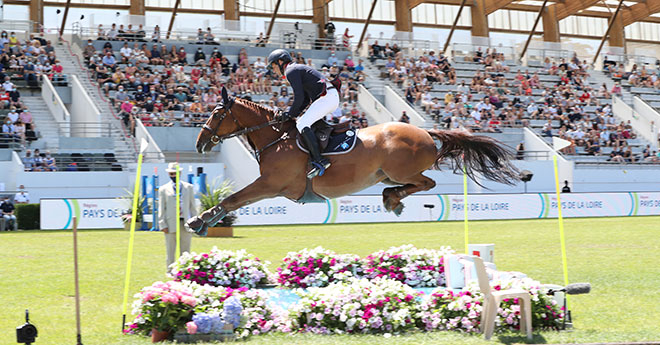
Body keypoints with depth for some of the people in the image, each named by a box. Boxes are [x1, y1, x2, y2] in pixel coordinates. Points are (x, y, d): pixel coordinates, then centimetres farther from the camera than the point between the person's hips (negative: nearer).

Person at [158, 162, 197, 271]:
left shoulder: (188, 187, 12)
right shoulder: (163, 189, 6)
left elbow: (192, 206, 12)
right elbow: (161, 209, 4)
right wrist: (163, 225, -5)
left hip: (186, 224, 2)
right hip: (171, 224, -1)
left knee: (185, 252, 4)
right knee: (170, 252, 4)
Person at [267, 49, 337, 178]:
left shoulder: (291, 71, -5)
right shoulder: (298, 69, 27)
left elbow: (299, 98, -13)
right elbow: (306, 99, 25)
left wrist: (290, 114, -2)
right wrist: (293, 114, 16)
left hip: (327, 97, -11)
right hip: (332, 97, 11)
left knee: (302, 124, -17)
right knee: (303, 123, 19)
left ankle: (319, 161, -25)